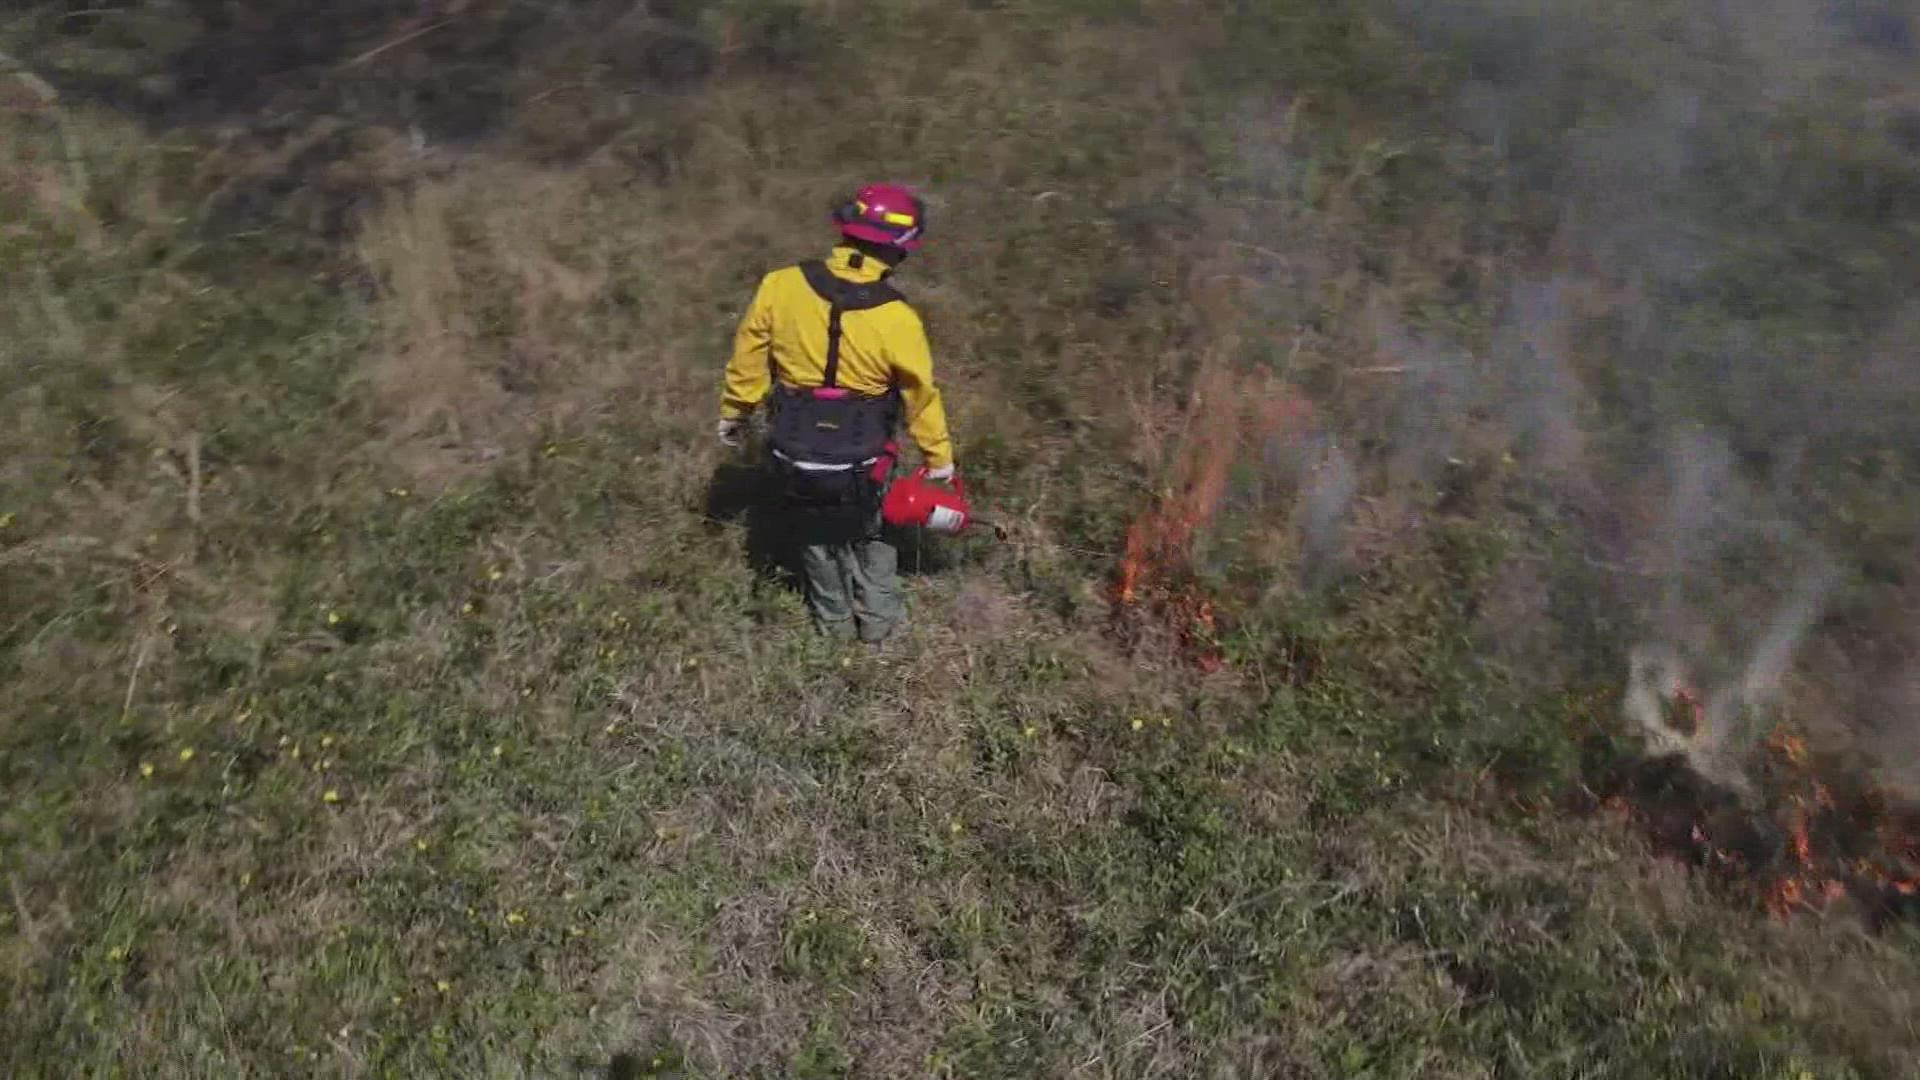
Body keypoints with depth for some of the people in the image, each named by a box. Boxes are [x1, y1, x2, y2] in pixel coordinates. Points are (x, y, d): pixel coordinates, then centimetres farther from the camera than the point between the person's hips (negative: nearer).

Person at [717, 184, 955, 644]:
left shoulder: (781, 286, -17)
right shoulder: (897, 320, -24)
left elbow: (748, 356, -4)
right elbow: (921, 395, -10)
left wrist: (733, 411, 14)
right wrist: (939, 456, 6)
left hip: (795, 452, 2)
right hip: (860, 462, -2)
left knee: (816, 536, 27)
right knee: (868, 537, 27)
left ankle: (835, 622, 45)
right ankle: (878, 623, 41)